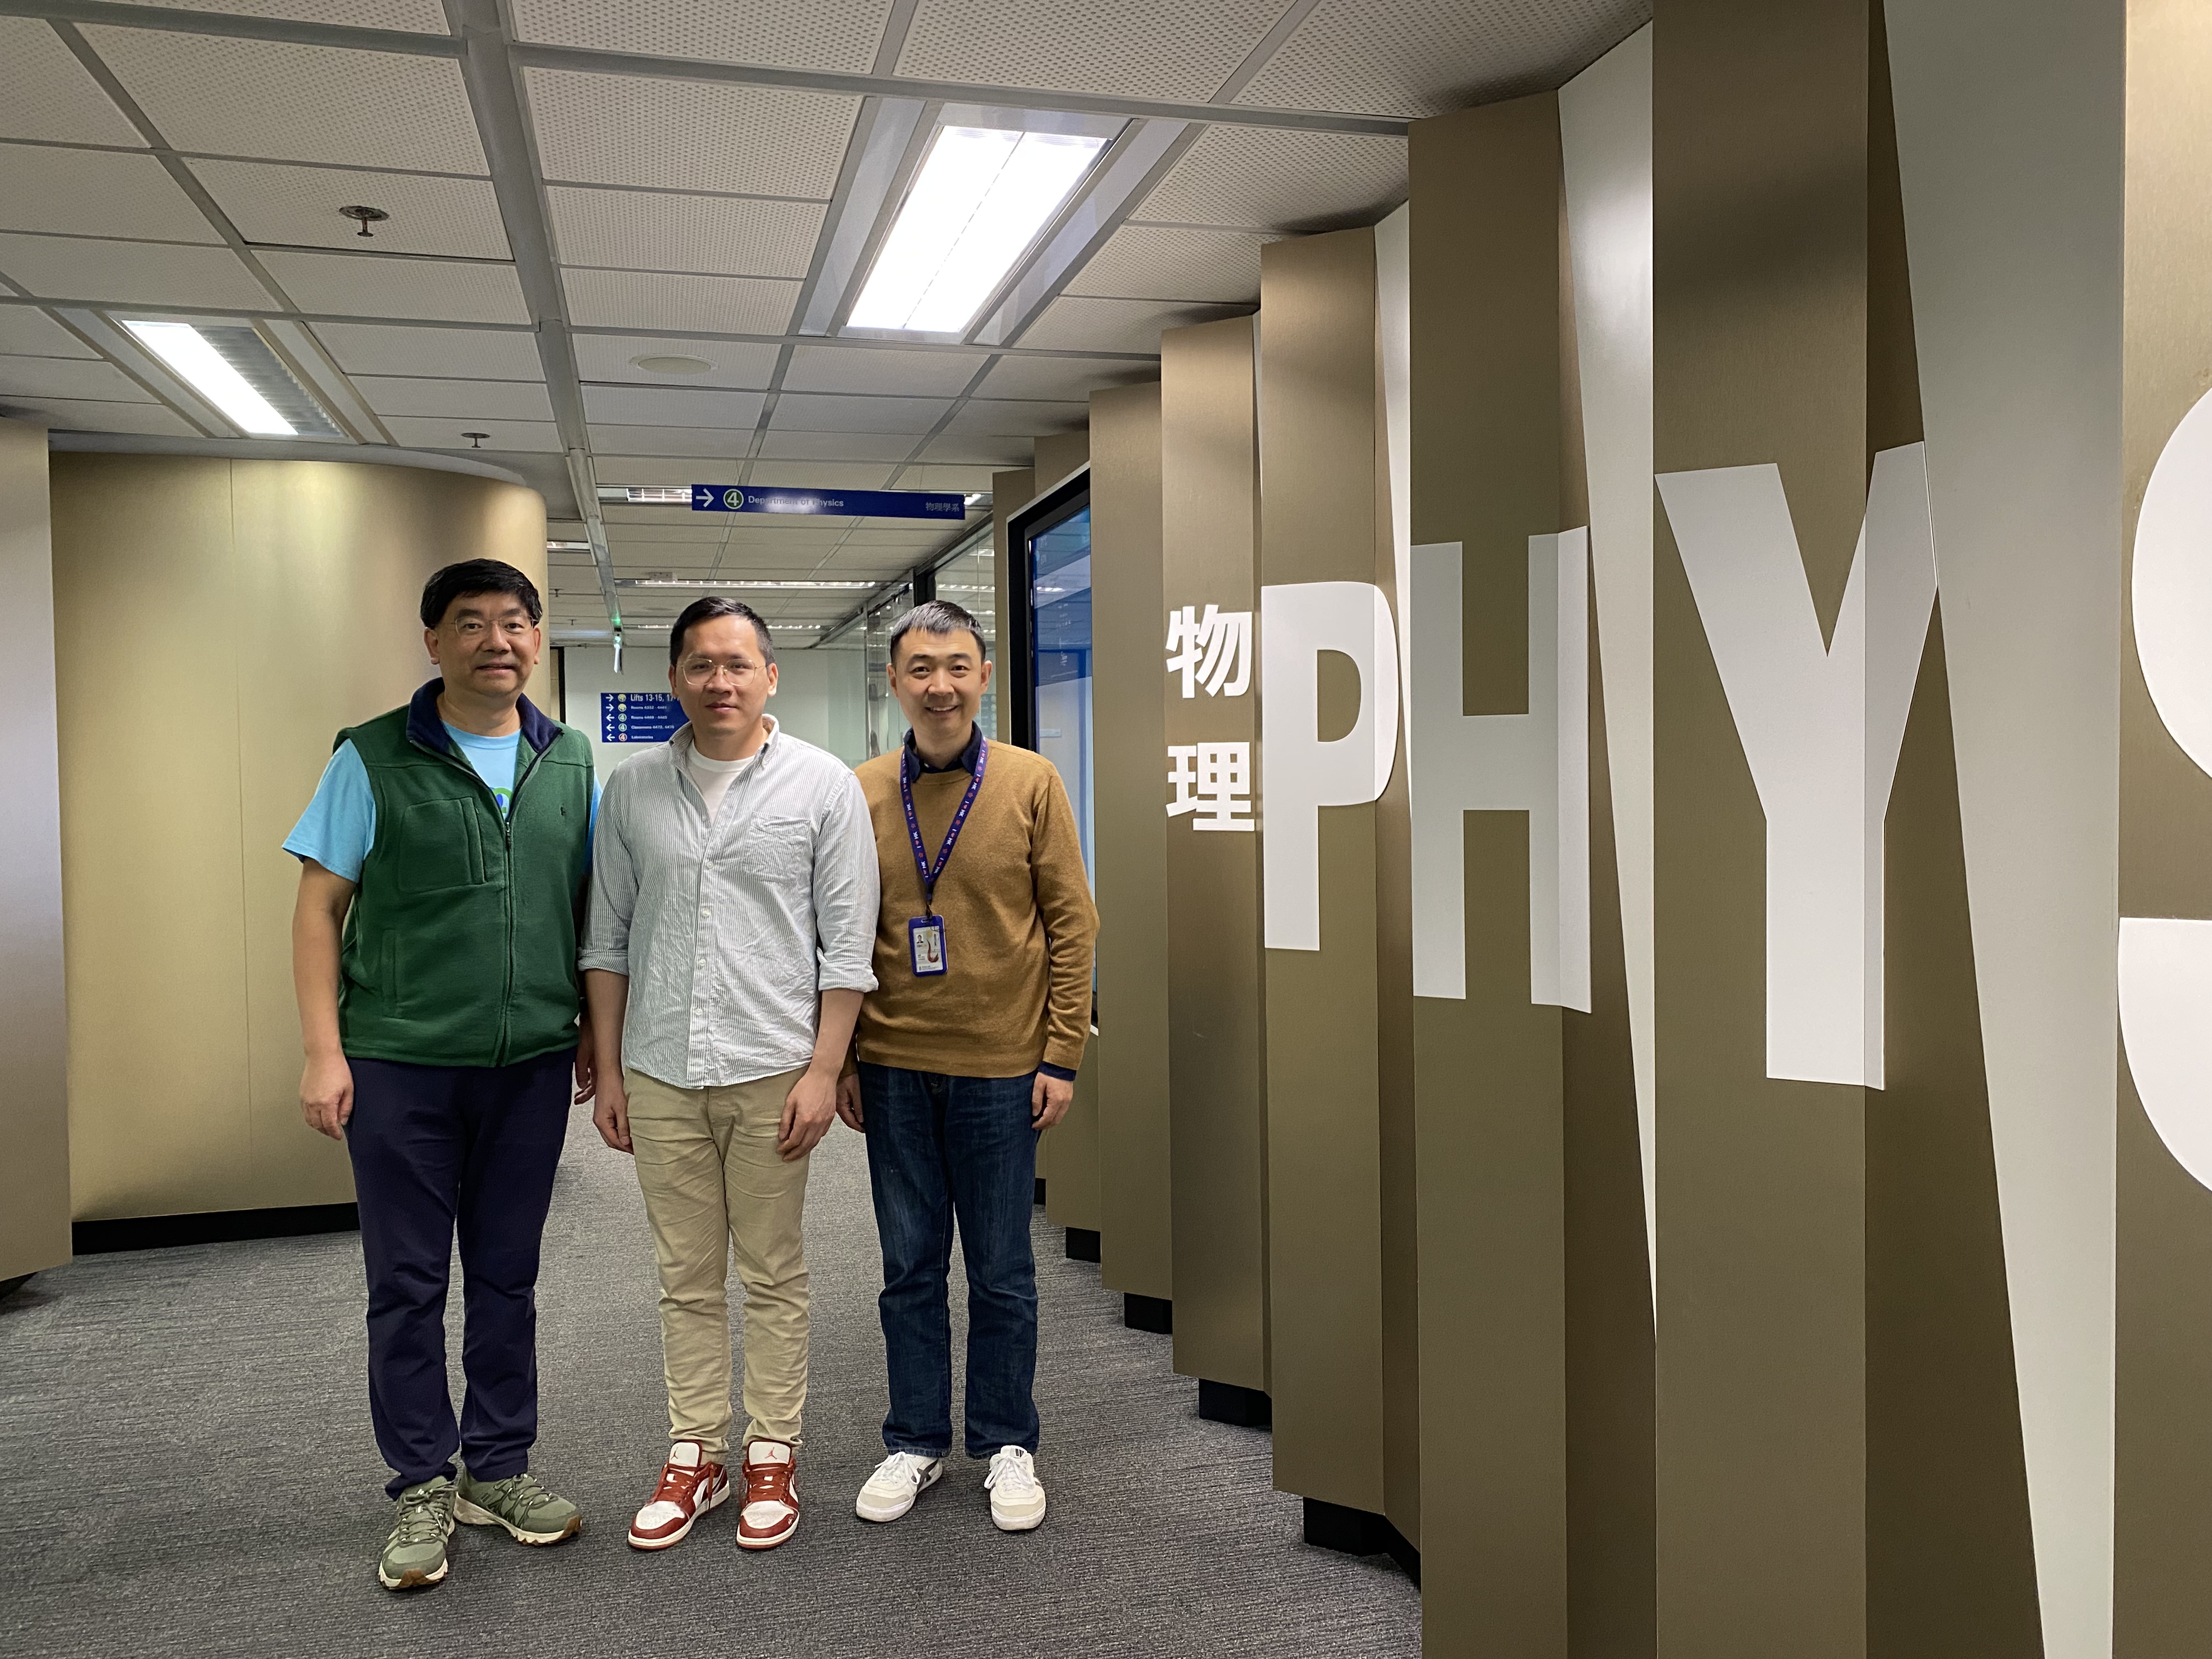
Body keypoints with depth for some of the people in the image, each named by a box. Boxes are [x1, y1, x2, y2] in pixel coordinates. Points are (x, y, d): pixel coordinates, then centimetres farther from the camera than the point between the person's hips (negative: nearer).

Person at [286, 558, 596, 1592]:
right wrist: (324, 1050, -8)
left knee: (507, 1274, 13)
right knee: (406, 1282, 7)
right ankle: (421, 1489, 22)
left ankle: (497, 1469, 28)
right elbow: (319, 908, -2)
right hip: (400, 1063, -2)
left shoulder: (570, 763, 7)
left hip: (531, 1061, 3)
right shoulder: (372, 759, -2)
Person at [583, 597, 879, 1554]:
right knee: (686, 1278, 12)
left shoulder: (822, 785, -2)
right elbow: (608, 941, 11)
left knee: (773, 1275, 8)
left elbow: (846, 944, -3)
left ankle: (772, 1455, 22)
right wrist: (607, 1070, 8)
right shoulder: (631, 790, 7)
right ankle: (694, 1453, 25)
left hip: (772, 1073, -3)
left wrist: (823, 1070, -9)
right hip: (659, 1075, 3)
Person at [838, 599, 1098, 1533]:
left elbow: (1071, 924, -2)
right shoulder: (861, 794, 3)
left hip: (1002, 1068, -2)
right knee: (910, 1266, 13)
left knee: (1001, 1272, 9)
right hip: (893, 1069, 2)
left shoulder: (1030, 784, -2)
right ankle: (917, 1442, 28)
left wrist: (1061, 1054, -6)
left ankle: (1008, 1446, 26)